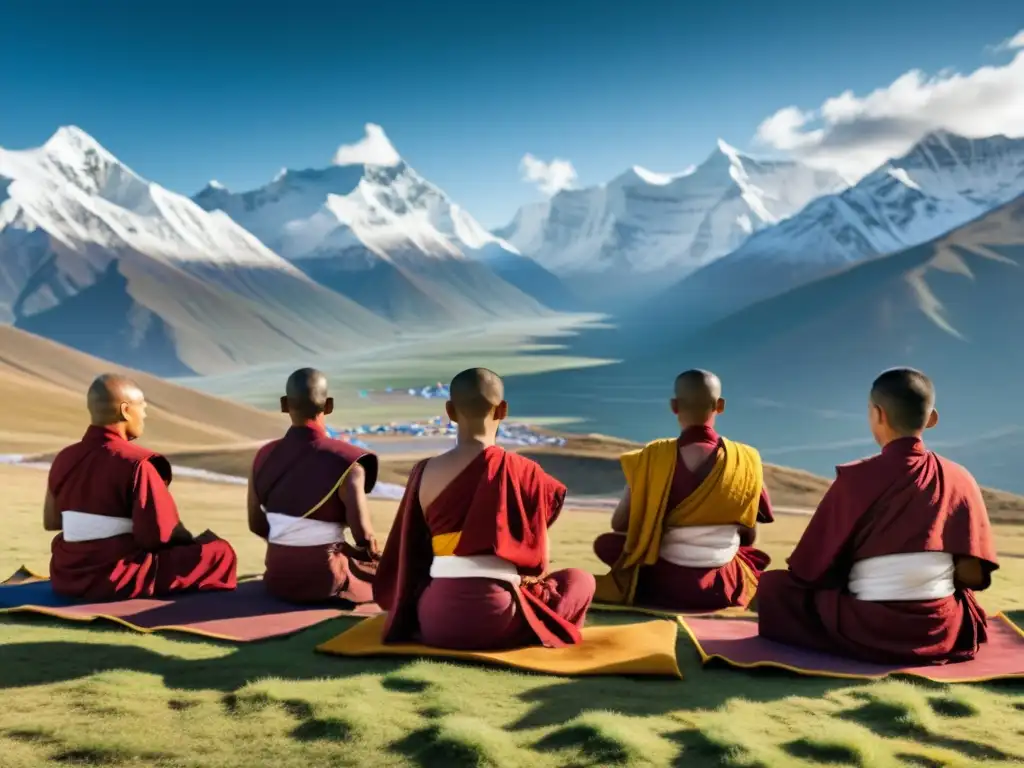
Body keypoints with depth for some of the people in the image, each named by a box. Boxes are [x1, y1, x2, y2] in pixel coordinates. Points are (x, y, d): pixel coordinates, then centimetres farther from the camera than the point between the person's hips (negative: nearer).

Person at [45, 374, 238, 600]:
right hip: (119, 582, -8)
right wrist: (188, 540, 1)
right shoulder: (136, 464, -16)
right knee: (220, 551, 2)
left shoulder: (65, 458, 5)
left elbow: (51, 522, 16)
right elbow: (156, 535, -19)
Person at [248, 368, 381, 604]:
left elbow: (257, 525, 7)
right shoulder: (344, 461, -18)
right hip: (324, 579, -6)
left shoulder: (264, 456, -1)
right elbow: (363, 536, -16)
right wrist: (374, 553, 6)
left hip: (278, 575, 6)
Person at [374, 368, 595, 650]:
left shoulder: (423, 472, 3)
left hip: (433, 619, 5)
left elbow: (410, 555, 10)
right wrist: (530, 576, 26)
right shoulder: (520, 470, -5)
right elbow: (537, 559, 4)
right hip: (492, 618, -4)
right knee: (580, 581, 18)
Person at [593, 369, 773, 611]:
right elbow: (749, 537, 3)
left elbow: (619, 524, -4)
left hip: (660, 583, -1)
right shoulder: (746, 460, -7)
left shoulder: (653, 456, -11)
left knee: (605, 543, 25)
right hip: (720, 588, 2)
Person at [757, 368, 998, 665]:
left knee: (774, 585, 13)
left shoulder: (855, 477, -9)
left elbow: (812, 568, -5)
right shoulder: (959, 478, -2)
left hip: (868, 634, -3)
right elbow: (973, 574, -4)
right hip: (942, 634, 3)